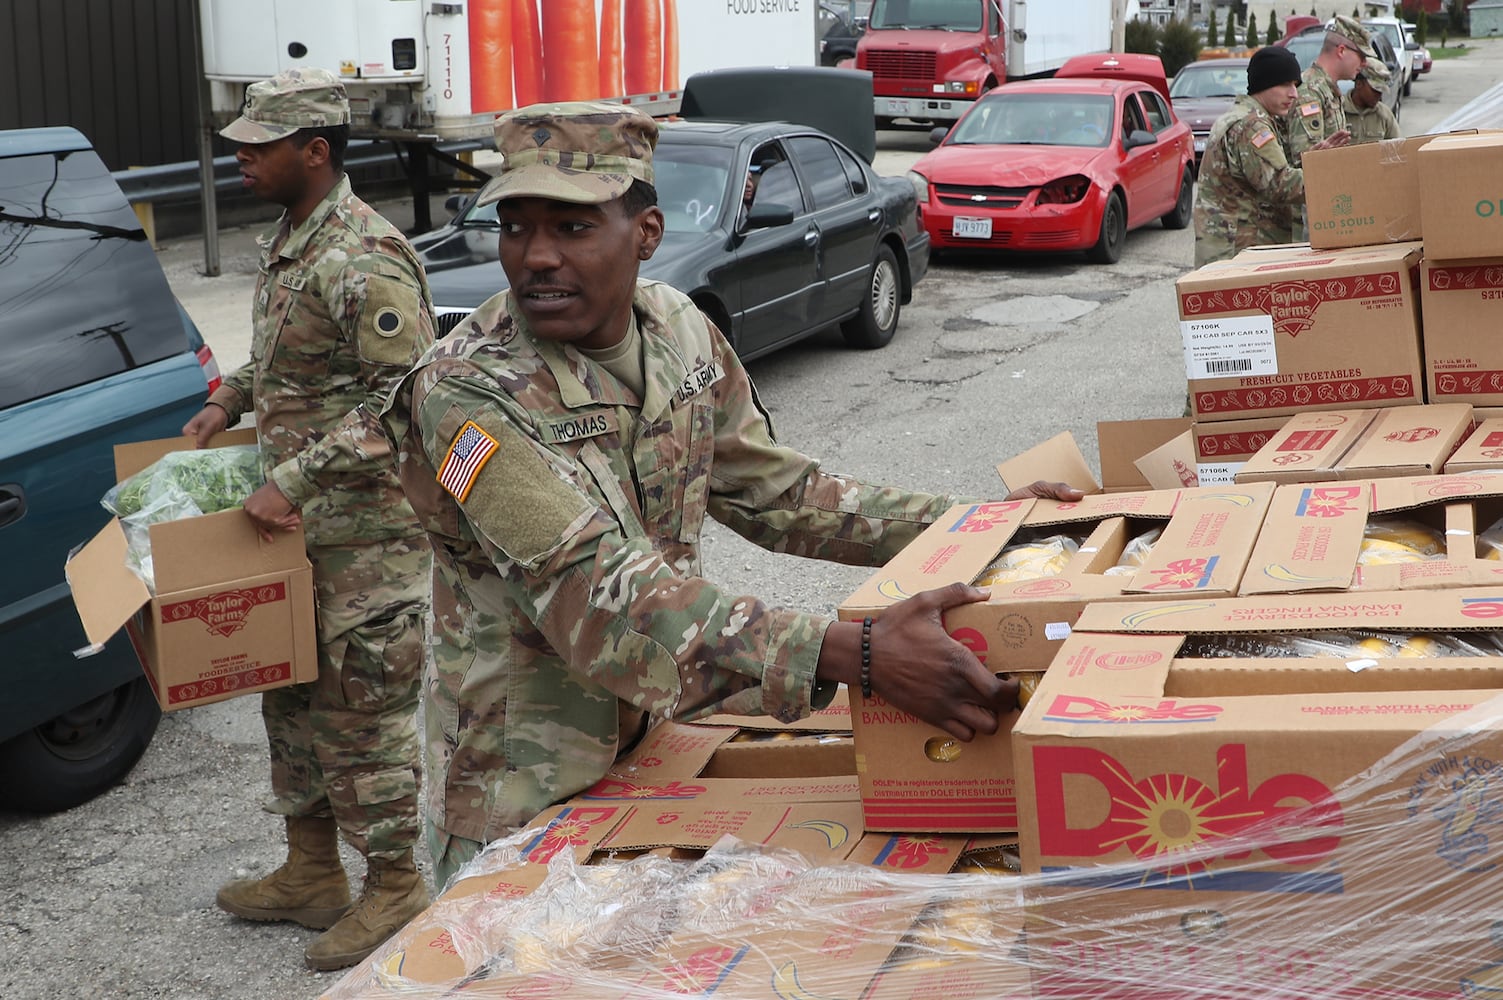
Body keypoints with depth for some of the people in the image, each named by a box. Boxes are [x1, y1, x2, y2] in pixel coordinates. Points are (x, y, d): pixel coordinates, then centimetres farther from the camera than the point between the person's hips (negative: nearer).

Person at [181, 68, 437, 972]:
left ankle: (395, 888, 15)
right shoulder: (288, 239, 11)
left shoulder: (364, 261, -21)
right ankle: (312, 873, 32)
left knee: (361, 706, 0)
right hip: (301, 521, 10)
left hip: (367, 531, -10)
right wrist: (231, 398, 11)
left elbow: (409, 400, -25)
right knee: (294, 694, 18)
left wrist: (295, 479, -26)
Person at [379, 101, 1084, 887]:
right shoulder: (464, 395, -25)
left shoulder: (677, 331, -3)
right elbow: (599, 600, -36)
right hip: (528, 801, -5)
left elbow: (776, 493, 10)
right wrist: (857, 655, -46)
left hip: (662, 737, 6)